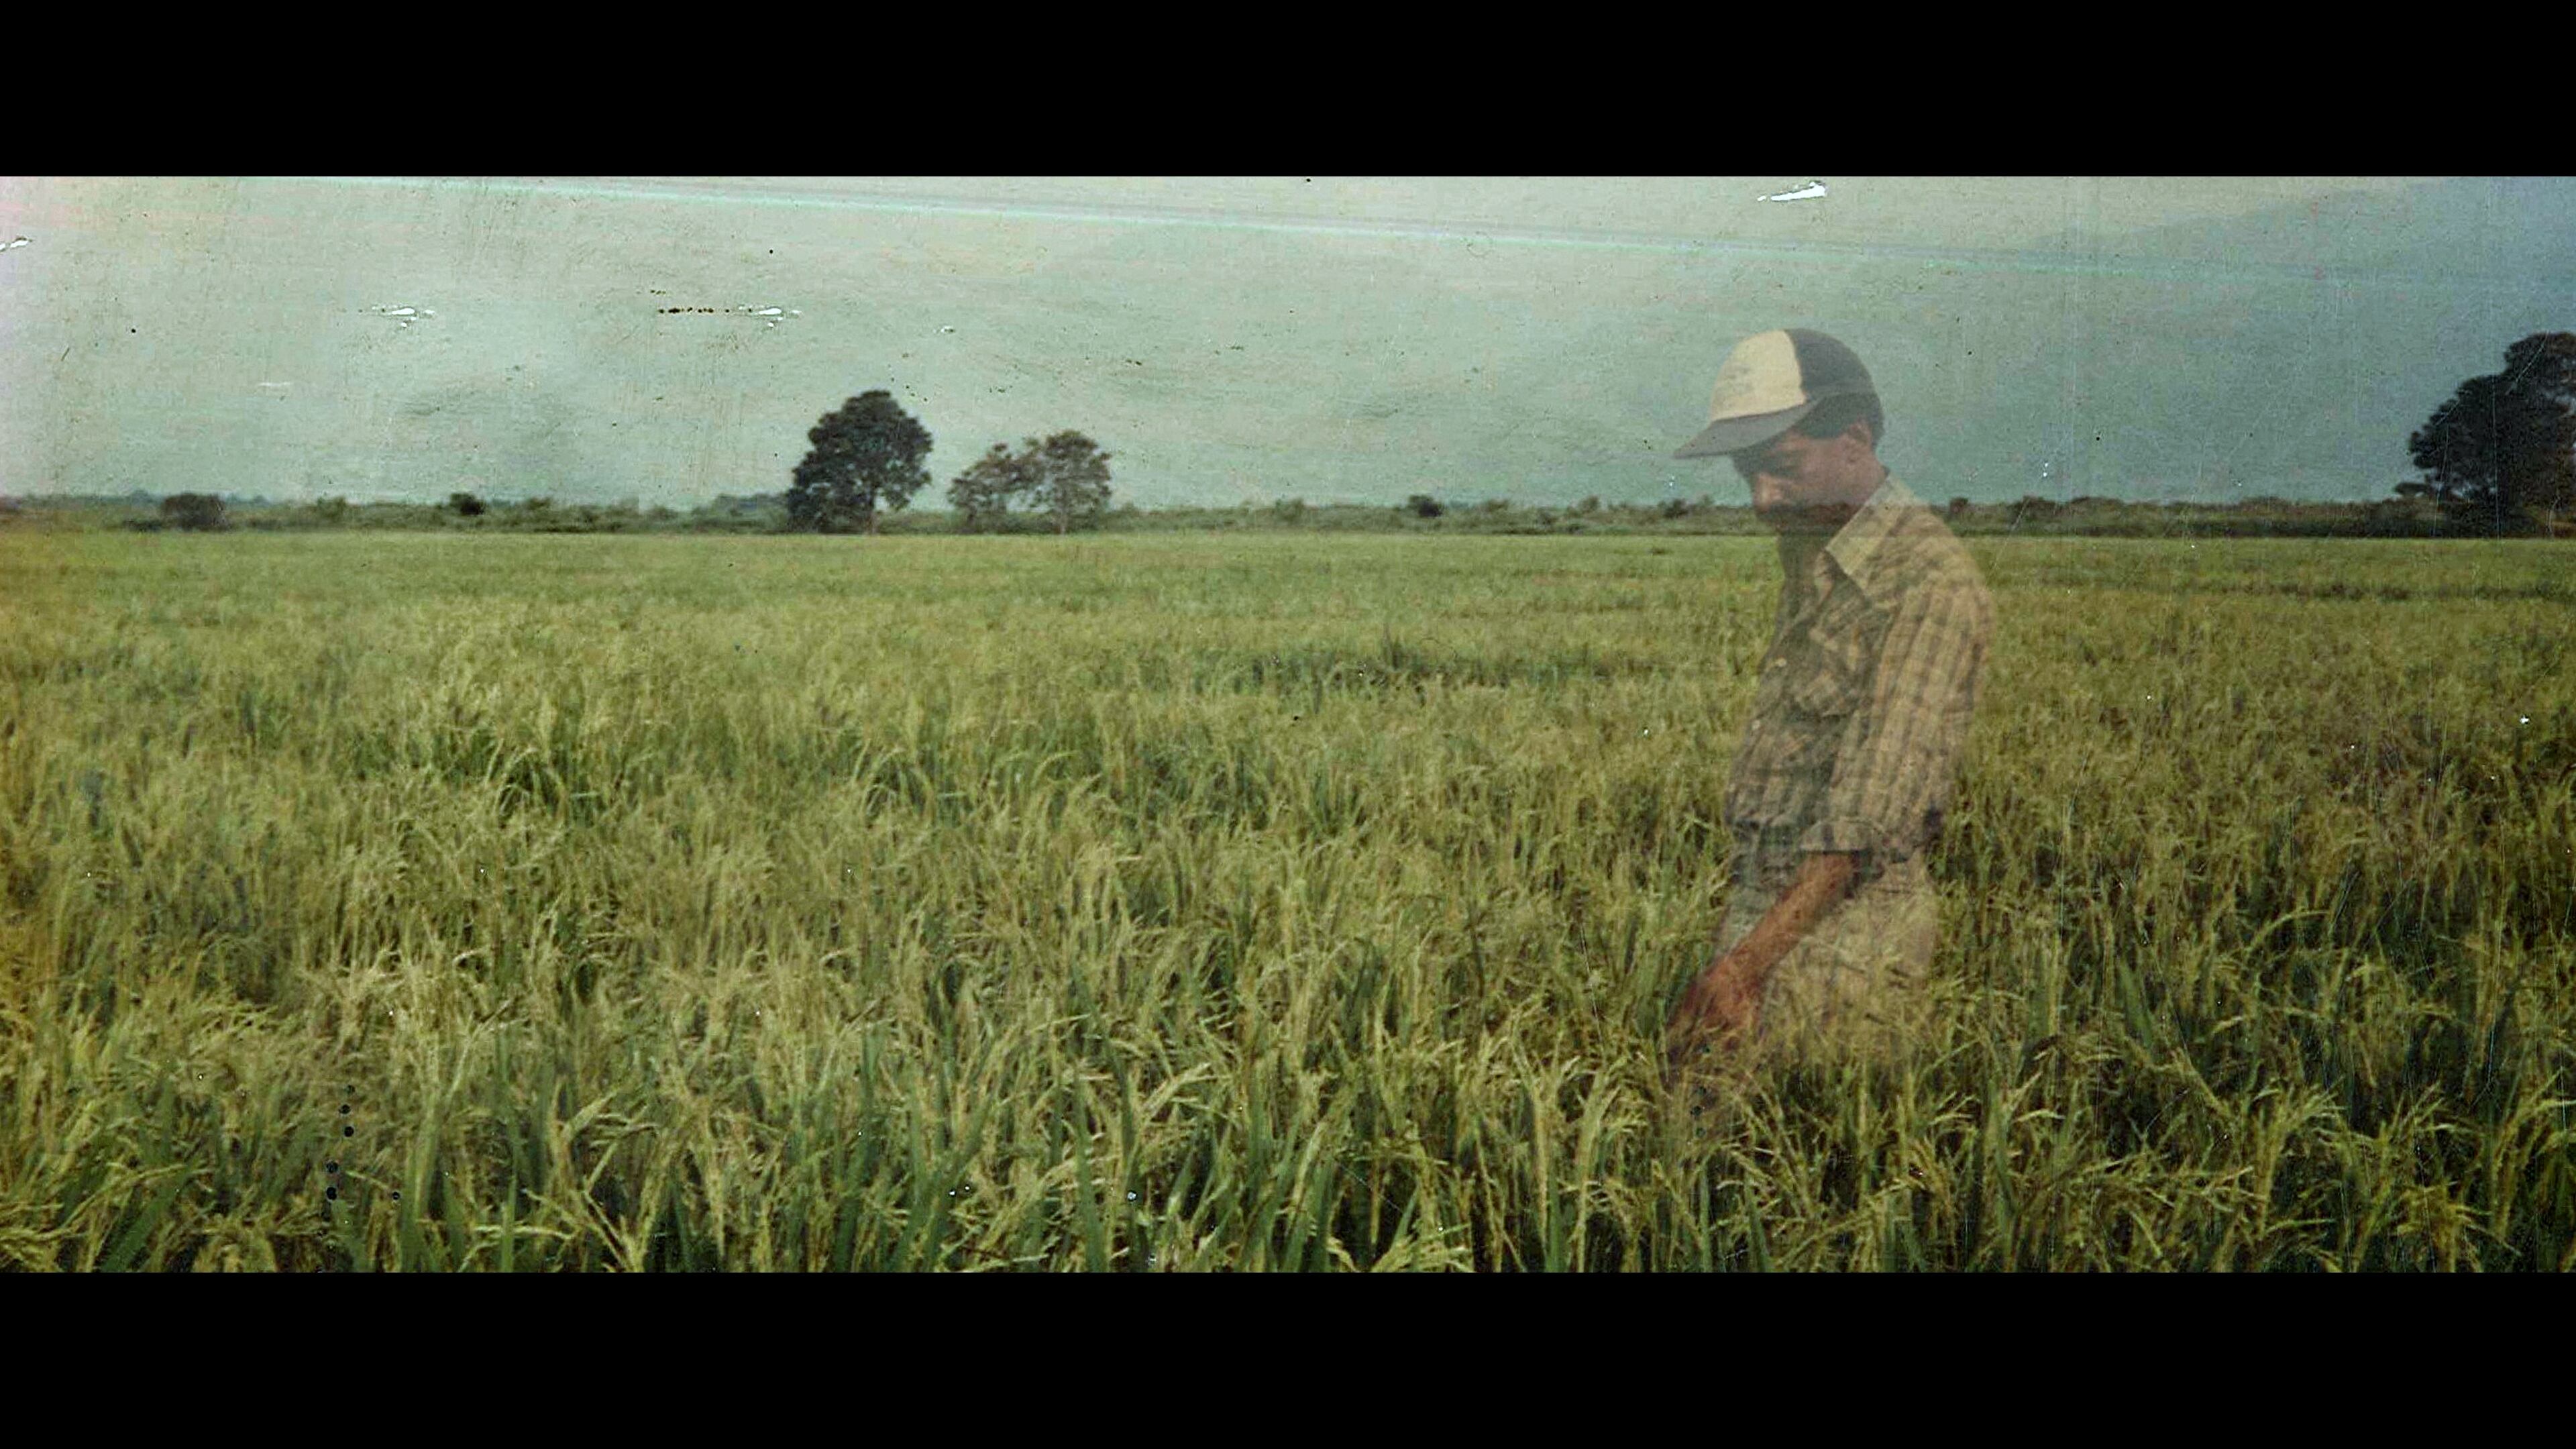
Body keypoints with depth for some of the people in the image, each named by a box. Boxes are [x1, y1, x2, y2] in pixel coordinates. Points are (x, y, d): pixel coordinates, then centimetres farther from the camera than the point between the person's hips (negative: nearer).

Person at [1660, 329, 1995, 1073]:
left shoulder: (1932, 580, -14)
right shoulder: (1812, 554, 15)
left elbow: (1872, 810, -20)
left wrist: (1749, 960, -24)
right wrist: (1744, 946, 10)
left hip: (1846, 933, -8)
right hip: (1765, 911, 8)